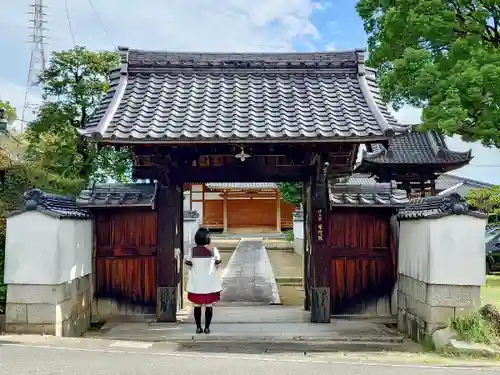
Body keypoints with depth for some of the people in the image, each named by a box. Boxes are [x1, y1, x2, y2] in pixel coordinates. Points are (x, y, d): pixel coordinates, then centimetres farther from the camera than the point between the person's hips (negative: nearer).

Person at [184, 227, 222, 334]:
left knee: (197, 306, 12)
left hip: (196, 283, 1)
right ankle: (207, 327, 10)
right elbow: (217, 266, 1)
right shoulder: (213, 250, -8)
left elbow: (189, 265, 1)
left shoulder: (192, 251, -7)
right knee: (209, 306, 8)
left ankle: (198, 327, 14)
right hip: (210, 283, -1)